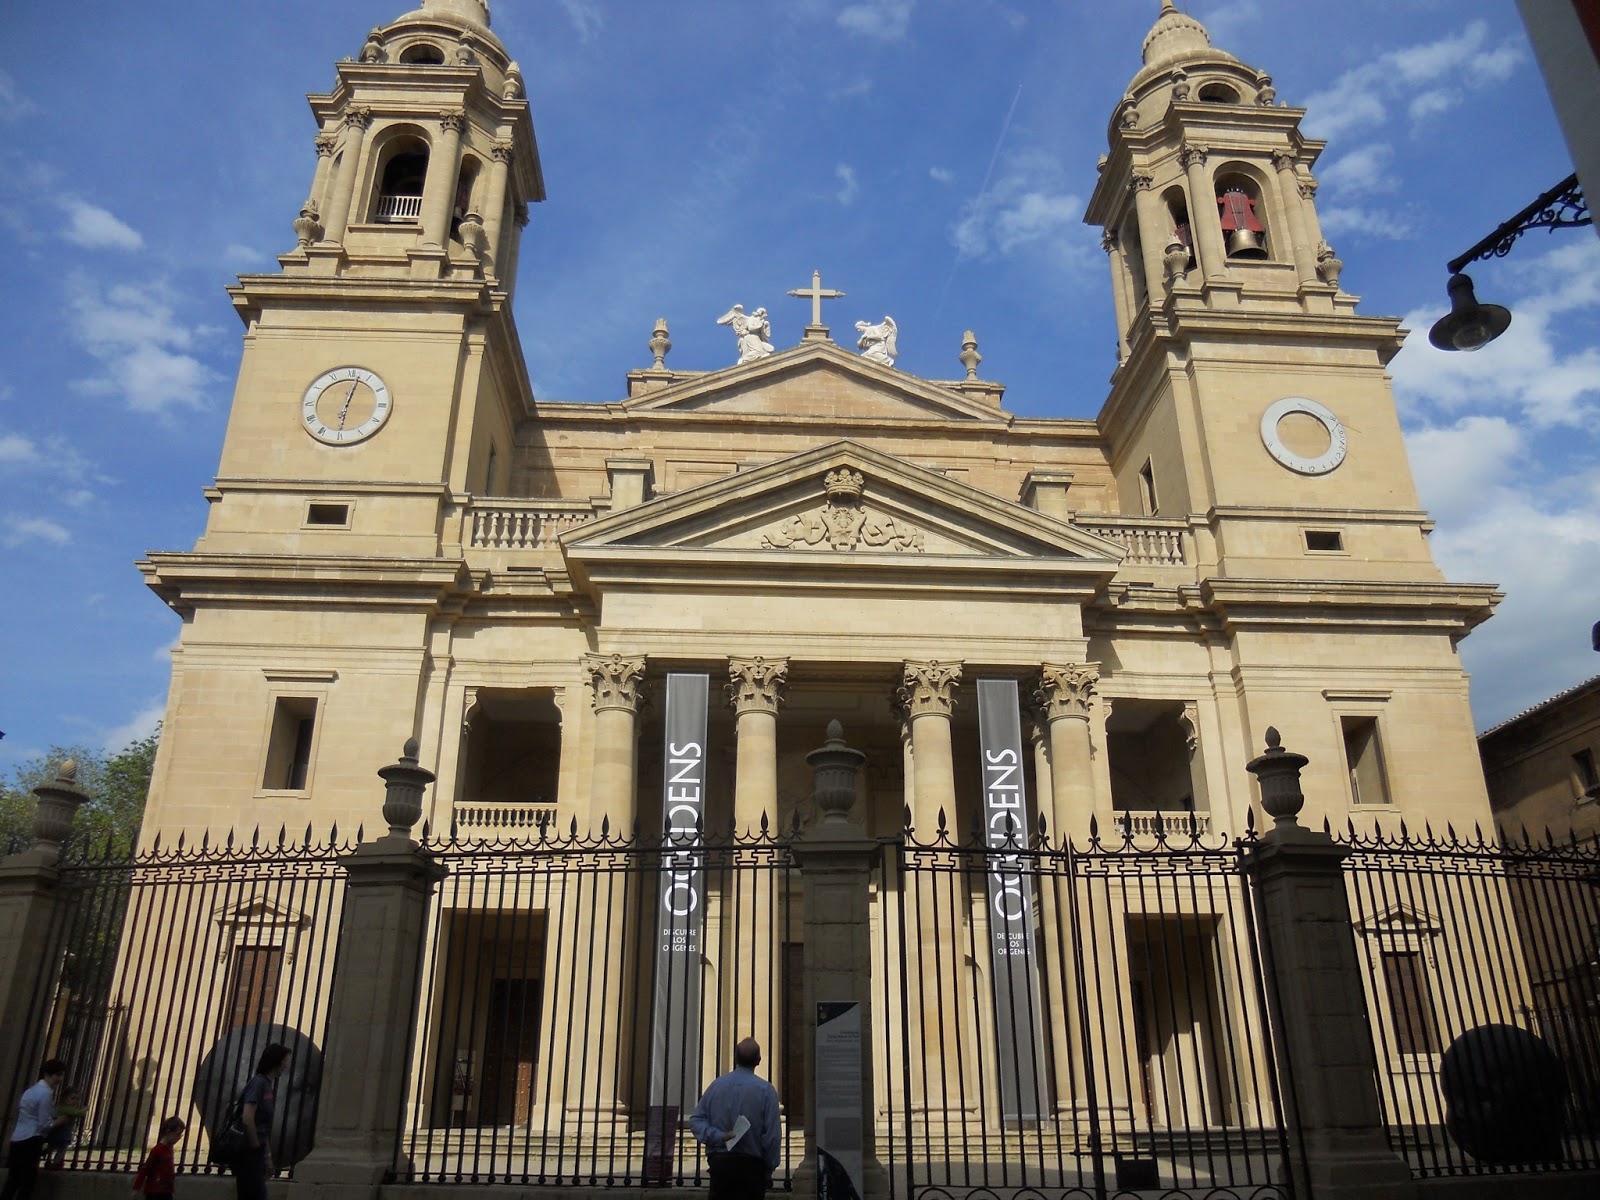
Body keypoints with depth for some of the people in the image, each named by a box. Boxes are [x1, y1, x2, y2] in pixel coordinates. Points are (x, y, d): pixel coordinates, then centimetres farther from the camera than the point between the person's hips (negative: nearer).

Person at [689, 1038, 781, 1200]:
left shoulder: (716, 1085, 3)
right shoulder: (765, 1090, -8)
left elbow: (696, 1119, -1)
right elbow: (772, 1135, -8)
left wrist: (718, 1136, -9)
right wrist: (769, 1171, 2)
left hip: (718, 1163, 3)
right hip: (751, 1166, -3)